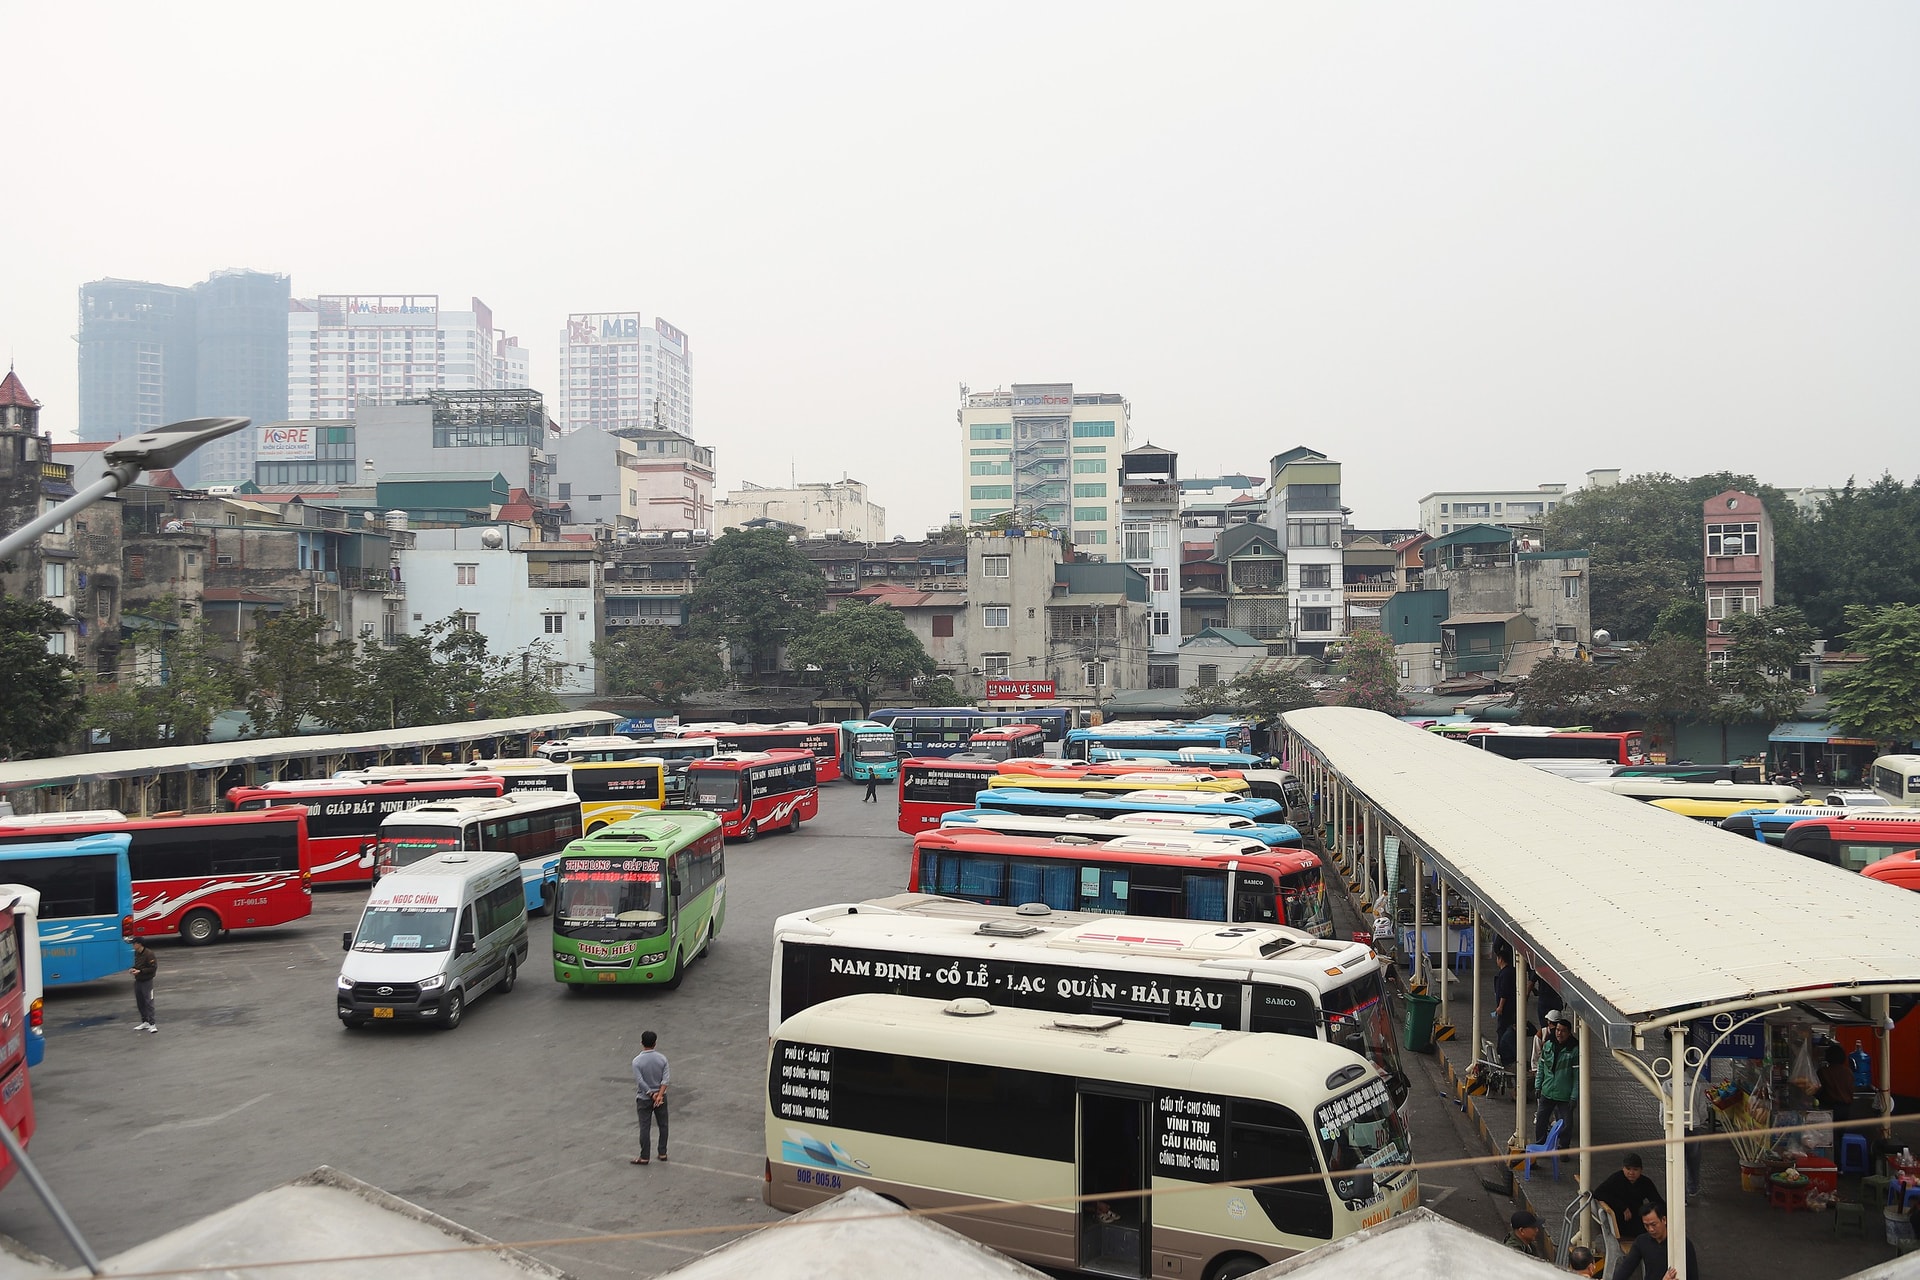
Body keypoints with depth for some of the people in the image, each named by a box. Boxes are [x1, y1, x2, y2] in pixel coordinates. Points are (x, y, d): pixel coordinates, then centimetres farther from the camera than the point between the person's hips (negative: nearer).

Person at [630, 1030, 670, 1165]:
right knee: (663, 1126, 14)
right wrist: (659, 1095, -17)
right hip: (661, 1096, 3)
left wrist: (652, 1095, -11)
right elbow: (665, 1079, -13)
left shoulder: (637, 1061, -15)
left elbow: (640, 1082, -19)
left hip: (644, 1099, -3)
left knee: (645, 1128, 4)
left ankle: (644, 1157, 9)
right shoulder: (662, 1058, -6)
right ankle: (663, 1154, 19)